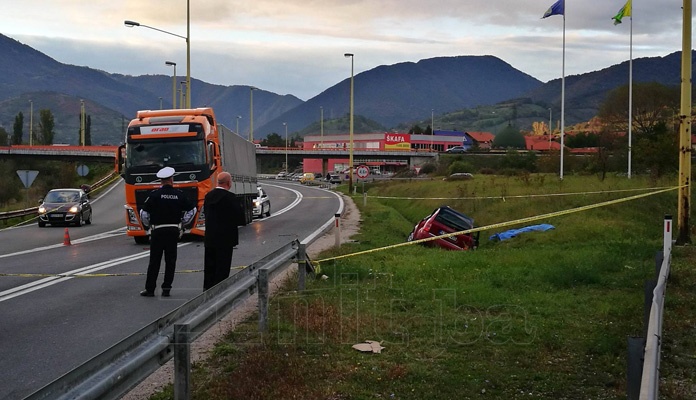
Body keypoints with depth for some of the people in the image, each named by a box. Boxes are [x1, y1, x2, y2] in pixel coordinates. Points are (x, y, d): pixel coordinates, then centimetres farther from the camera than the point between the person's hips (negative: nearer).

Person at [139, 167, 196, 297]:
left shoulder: (155, 195, -7)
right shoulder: (179, 195, 1)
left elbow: (144, 213, -8)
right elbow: (192, 209, 8)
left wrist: (148, 224, 10)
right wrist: (183, 221, 16)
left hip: (157, 231, -2)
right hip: (174, 231, 2)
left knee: (154, 261, 3)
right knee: (170, 260, 8)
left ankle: (150, 289, 5)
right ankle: (166, 288, 7)